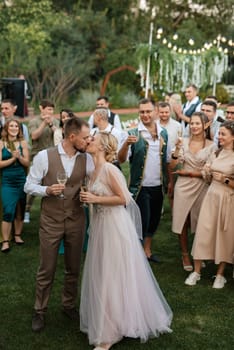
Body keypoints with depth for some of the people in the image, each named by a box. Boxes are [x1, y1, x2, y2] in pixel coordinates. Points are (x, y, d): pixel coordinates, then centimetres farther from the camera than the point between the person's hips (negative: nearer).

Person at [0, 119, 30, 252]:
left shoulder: (23, 143, 0)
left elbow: (27, 163, -2)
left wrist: (19, 156, -19)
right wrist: (12, 158, -17)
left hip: (21, 180, 2)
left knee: (20, 210, 11)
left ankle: (17, 235, 26)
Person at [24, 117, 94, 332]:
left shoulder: (86, 159, -1)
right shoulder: (44, 156, -10)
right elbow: (29, 186, -6)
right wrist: (47, 190, -22)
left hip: (76, 220, 3)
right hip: (50, 221, -3)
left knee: (74, 268, 15)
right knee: (46, 270, 6)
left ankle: (69, 305, 36)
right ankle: (40, 311, 24)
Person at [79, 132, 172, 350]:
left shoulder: (109, 169, -18)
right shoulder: (95, 171, 9)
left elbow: (122, 198, -19)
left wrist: (95, 199, -18)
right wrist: (88, 198, 2)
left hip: (114, 226, -9)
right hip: (101, 225, 9)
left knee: (113, 276, 0)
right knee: (102, 275, 17)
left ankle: (111, 331, 12)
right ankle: (105, 322, 33)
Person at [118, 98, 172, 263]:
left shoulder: (163, 133, 4)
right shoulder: (134, 134, -10)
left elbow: (167, 160, 12)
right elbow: (121, 159, -18)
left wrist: (170, 181, 10)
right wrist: (127, 143, -35)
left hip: (158, 186, 5)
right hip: (141, 187, -5)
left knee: (154, 219, 16)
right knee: (142, 221, 1)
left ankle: (147, 250, 34)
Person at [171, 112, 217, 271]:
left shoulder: (211, 146, -4)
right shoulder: (184, 141, -1)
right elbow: (173, 165, -5)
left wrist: (189, 173, -10)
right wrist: (177, 149, -19)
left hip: (201, 187, -1)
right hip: (183, 186, 1)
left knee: (200, 222, 10)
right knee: (182, 221, 5)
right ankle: (185, 255, 21)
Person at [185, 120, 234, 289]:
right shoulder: (217, 153, 8)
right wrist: (207, 172, -2)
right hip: (211, 196, 5)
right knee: (203, 232, 3)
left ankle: (220, 274, 20)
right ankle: (196, 271, 13)